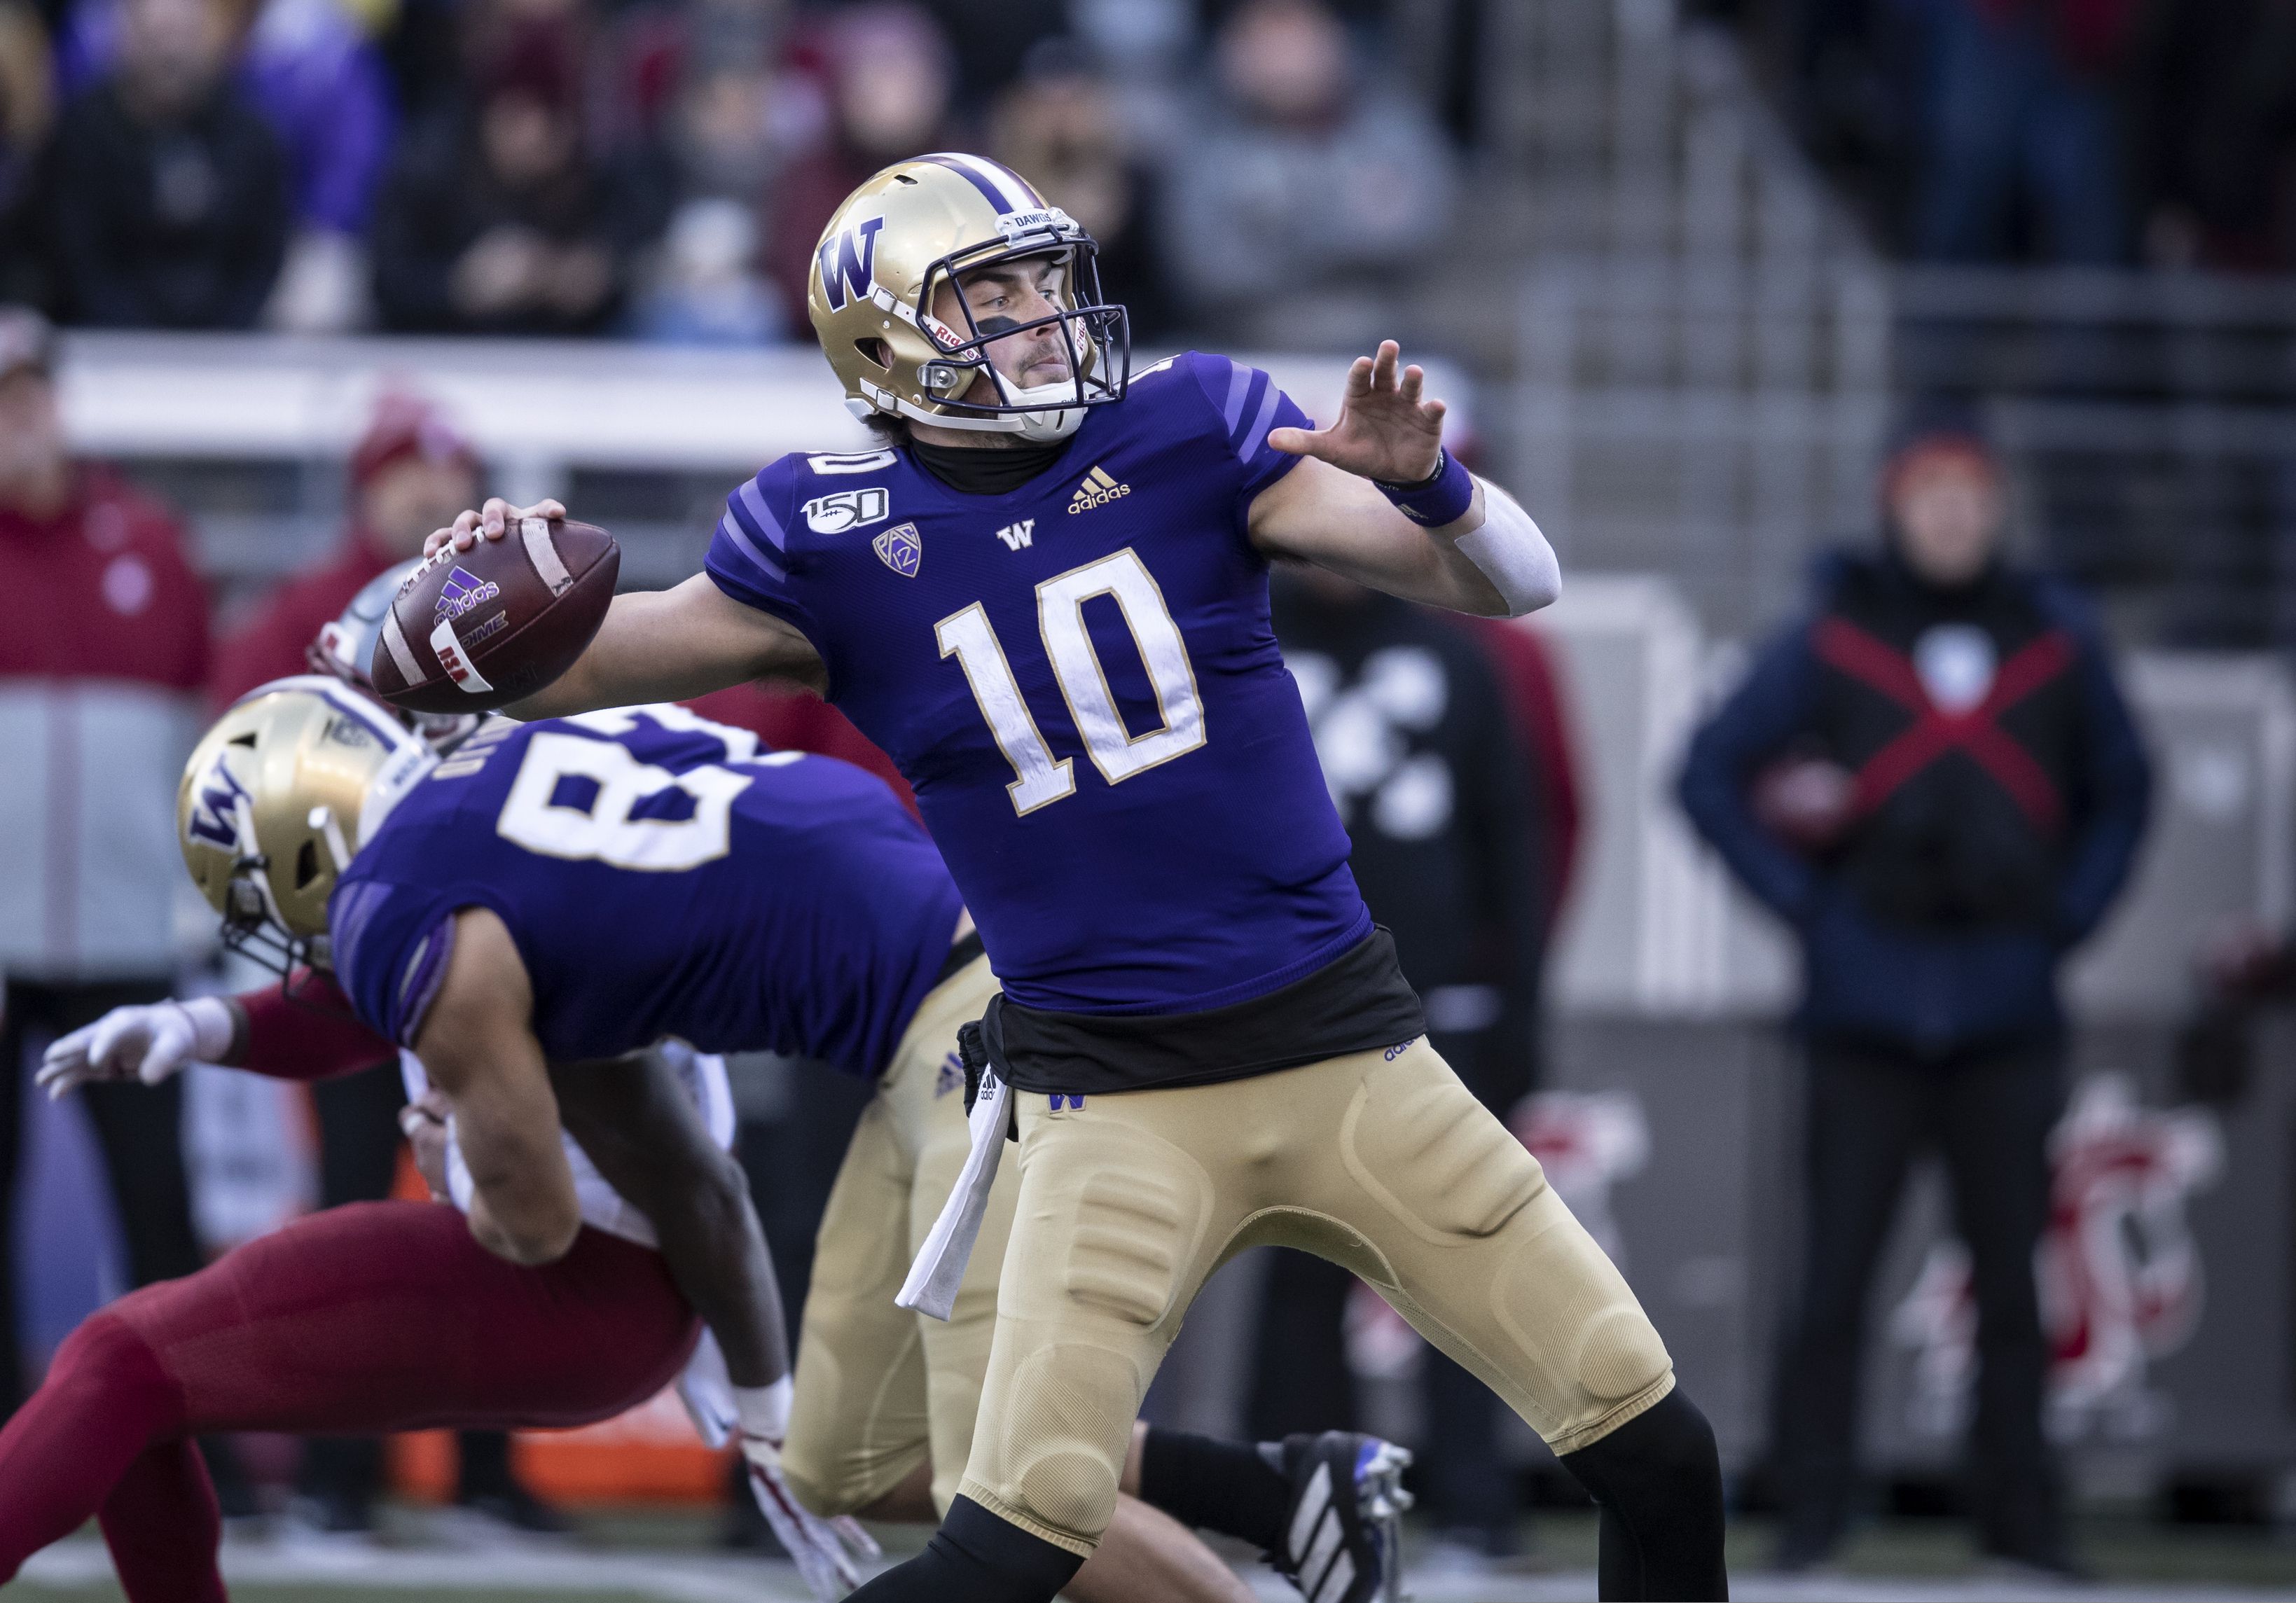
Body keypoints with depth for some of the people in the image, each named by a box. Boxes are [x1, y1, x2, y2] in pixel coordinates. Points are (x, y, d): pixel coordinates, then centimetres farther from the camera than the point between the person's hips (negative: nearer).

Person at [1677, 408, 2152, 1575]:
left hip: (2007, 1022, 2)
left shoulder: (2055, 645, 8)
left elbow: (2118, 791, 21)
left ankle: (2023, 1522, 12)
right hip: (1866, 1018, -2)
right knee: (1834, 1273, -4)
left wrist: (2068, 916, 8)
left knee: (2010, 1281, 5)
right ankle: (1811, 1513, 1)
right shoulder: (1828, 644, 1)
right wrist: (1803, 901, -2)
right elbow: (1711, 776, 6)